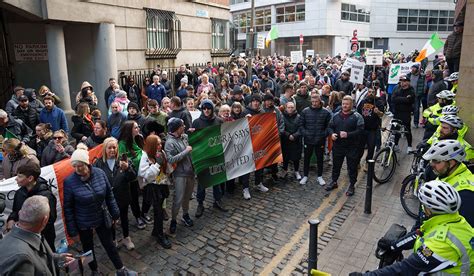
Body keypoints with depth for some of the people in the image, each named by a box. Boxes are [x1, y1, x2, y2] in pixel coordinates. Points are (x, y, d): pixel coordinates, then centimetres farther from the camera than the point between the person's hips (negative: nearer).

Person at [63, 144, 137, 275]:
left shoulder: (100, 173, -14)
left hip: (102, 219, 1)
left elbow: (109, 195, -2)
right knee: (88, 249, 19)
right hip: (83, 223, -1)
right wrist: (72, 231, -8)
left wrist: (115, 214, 4)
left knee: (109, 245, 16)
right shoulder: (69, 181, -19)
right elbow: (68, 208, -11)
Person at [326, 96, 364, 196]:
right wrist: (332, 133, -9)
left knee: (352, 167, 7)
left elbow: (360, 130, -16)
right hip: (338, 146, 4)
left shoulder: (357, 116, -8)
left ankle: (351, 186, 23)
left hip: (352, 147, -4)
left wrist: (348, 134, -27)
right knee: (336, 165, 17)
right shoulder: (336, 115, 7)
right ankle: (334, 182, 35)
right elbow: (330, 127, 12)